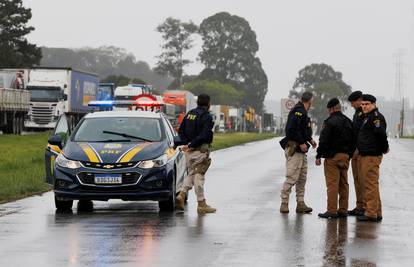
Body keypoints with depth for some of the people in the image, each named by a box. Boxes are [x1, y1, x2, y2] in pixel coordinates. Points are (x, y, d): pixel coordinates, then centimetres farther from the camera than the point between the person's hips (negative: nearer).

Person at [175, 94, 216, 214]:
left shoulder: (189, 114, 11)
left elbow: (181, 131, 10)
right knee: (199, 176, -2)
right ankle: (201, 204, 4)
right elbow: (204, 135, -21)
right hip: (200, 150, -6)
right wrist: (191, 145, -15)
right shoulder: (207, 117, -12)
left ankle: (181, 195, -1)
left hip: (190, 151, 6)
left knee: (191, 174, 17)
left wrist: (187, 143, 1)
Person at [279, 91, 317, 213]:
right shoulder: (298, 111, -16)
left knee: (302, 178, 11)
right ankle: (284, 204, -3)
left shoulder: (302, 112, 16)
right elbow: (291, 129, -24)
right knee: (292, 178, -9)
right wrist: (302, 143, -21)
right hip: (294, 149, -11)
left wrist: (310, 139, 13)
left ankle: (300, 203, 14)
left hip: (300, 150, 11)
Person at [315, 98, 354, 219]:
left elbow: (324, 140, -14)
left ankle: (332, 210, -9)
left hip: (332, 156, -8)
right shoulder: (348, 122, 14)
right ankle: (343, 210, 13)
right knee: (343, 184, 11)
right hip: (345, 156, 8)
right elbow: (353, 140, 18)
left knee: (332, 184, -7)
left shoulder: (330, 122, -11)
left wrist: (319, 156, -10)